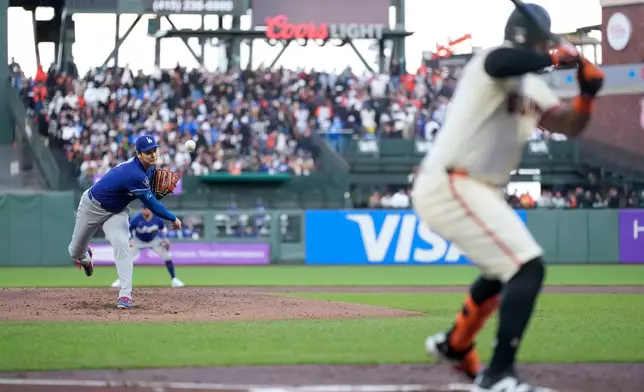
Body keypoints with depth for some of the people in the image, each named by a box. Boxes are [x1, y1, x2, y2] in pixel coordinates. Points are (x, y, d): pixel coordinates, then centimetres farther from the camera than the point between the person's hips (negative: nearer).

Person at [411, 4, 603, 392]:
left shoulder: (532, 86, 17)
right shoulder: (494, 59, -12)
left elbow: (570, 126, 13)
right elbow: (502, 63, -37)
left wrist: (588, 91, -6)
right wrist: (560, 57, -24)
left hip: (475, 190, 11)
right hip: (451, 187, -11)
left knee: (504, 268, 31)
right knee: (528, 268, -19)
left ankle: (455, 345, 49)